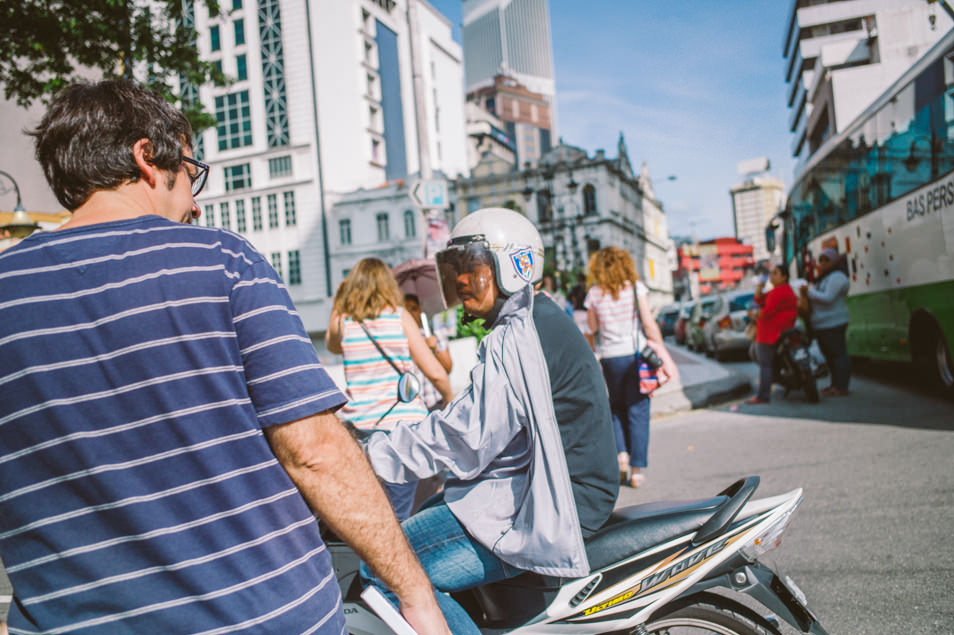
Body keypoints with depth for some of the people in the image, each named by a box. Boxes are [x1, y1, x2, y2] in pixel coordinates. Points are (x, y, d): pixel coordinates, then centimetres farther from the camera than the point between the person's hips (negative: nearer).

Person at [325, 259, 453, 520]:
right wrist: (449, 398, 21)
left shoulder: (341, 320, 4)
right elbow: (435, 372, 1)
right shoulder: (400, 315, 2)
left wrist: (338, 308, 20)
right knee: (395, 519, 2)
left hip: (360, 425, 1)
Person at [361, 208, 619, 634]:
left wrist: (370, 455, -12)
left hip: (554, 505, -11)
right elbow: (476, 419, 19)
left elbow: (463, 440, -21)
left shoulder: (516, 339, -19)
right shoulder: (538, 319, 14)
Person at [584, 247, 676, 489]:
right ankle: (637, 469, 5)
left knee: (617, 407, 20)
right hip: (636, 353, -1)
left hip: (610, 357, 1)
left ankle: (622, 453, 3)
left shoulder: (595, 294, -1)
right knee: (638, 410, 4)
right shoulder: (636, 287, -4)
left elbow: (592, 327, 10)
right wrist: (662, 351, -1)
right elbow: (649, 323, -7)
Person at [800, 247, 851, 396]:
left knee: (838, 353, -8)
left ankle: (841, 387, -7)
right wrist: (805, 294, 9)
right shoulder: (820, 278, 21)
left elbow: (828, 298, -21)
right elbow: (815, 298, 29)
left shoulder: (837, 277, -10)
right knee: (829, 355, 14)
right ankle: (835, 384, 21)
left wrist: (809, 291, -13)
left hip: (832, 324, -10)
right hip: (820, 325, 10)